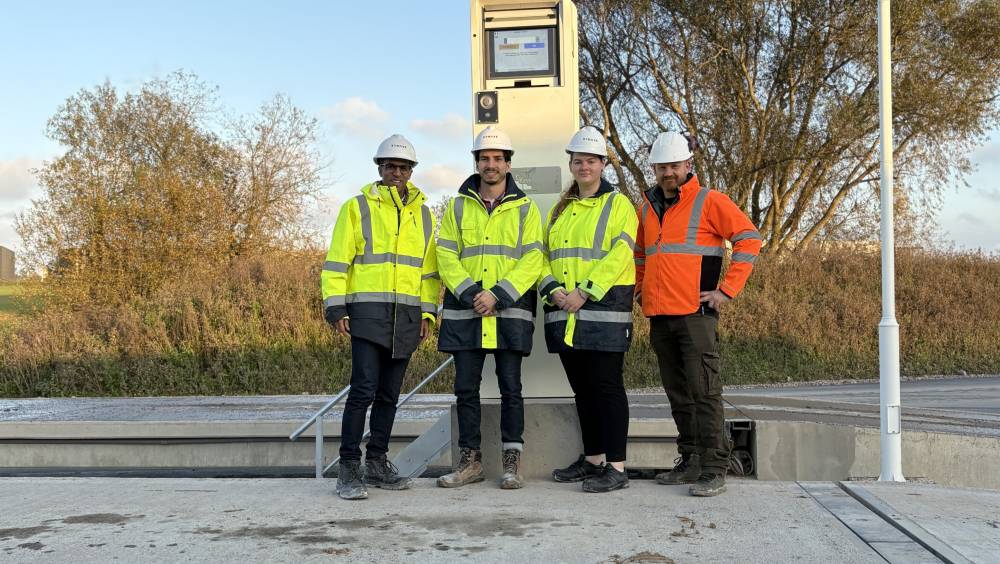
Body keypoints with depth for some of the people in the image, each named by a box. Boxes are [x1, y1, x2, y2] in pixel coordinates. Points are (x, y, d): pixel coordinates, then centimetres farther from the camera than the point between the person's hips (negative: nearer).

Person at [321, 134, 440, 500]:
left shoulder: (423, 214, 16)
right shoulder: (358, 207, 3)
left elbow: (429, 268, 18)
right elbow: (337, 261, 0)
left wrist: (428, 312, 9)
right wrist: (336, 308, -8)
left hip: (407, 317, 5)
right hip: (368, 312, -4)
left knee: (389, 394, 10)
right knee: (364, 390, -12)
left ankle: (377, 464, 20)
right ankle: (349, 469, -5)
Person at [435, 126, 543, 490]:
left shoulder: (525, 208, 6)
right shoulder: (458, 206, 11)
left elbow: (532, 260, -3)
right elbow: (445, 256, 3)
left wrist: (497, 295, -14)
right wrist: (471, 293, -11)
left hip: (510, 311, -2)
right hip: (465, 312, 2)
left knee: (510, 387, 1)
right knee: (466, 388, 5)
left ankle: (512, 462, 11)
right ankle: (470, 461, 16)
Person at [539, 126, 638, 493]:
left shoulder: (618, 205, 0)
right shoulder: (559, 210, 19)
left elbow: (619, 255, -12)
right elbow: (544, 256, 14)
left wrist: (584, 292, -19)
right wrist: (553, 290, -5)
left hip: (603, 308, -6)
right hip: (565, 312, 6)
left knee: (607, 386, -6)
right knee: (582, 388, 12)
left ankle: (616, 467, -2)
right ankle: (592, 459, 23)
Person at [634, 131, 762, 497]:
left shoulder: (709, 201, -2)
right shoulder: (647, 207, 16)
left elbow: (749, 239, -5)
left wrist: (727, 289, -9)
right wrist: (641, 288, 19)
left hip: (696, 313, -6)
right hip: (659, 316, 6)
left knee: (704, 392, -8)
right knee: (678, 395, 12)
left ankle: (714, 470, -4)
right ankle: (690, 462, 22)